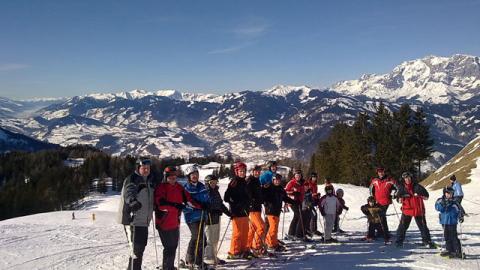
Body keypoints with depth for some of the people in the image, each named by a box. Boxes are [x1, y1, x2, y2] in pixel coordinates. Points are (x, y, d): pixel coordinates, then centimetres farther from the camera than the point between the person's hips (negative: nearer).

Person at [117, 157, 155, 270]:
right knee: (137, 249, -11)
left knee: (141, 247, 19)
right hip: (132, 219, -8)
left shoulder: (150, 180, 12)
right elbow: (129, 192, -30)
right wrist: (133, 201, -49)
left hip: (144, 220, 8)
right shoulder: (131, 179, -11)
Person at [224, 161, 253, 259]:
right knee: (237, 232, -5)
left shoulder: (244, 182, 15)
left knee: (245, 231, 11)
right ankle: (234, 252, 4)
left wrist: (247, 205, 14)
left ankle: (244, 250, 22)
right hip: (237, 212, -8)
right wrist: (235, 204, -17)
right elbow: (226, 198, -15)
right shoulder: (234, 182, -10)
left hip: (244, 211, 8)